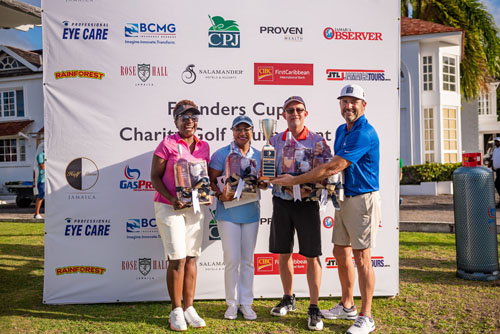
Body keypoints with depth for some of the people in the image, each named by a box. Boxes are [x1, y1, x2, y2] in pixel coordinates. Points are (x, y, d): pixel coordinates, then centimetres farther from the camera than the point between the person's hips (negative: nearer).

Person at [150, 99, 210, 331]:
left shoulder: (203, 147, 9)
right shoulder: (167, 144, -6)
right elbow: (155, 176, -7)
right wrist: (171, 198, -19)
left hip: (194, 208, 5)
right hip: (169, 208, -5)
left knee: (191, 258, 7)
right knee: (177, 259, -4)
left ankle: (189, 308, 19)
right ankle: (176, 311, 10)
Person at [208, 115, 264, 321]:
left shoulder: (258, 156, 9)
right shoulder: (221, 154, -2)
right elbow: (211, 181, -4)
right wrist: (221, 195, -20)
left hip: (251, 213, 3)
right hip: (228, 213, -3)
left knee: (248, 260, 9)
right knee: (232, 260, -1)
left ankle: (246, 303, 21)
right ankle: (232, 303, 16)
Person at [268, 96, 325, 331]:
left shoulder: (317, 141, 0)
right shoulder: (275, 141, 9)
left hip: (307, 203, -3)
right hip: (281, 201, 3)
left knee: (311, 256, -1)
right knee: (283, 253, 12)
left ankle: (313, 308, 9)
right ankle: (288, 299, 30)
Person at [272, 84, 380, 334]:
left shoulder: (365, 133, -18)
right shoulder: (341, 130, 13)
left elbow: (334, 167, -22)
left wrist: (295, 180, -18)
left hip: (363, 199, -9)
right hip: (343, 199, 9)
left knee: (361, 258, -3)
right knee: (340, 253, 14)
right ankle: (347, 306, 30)